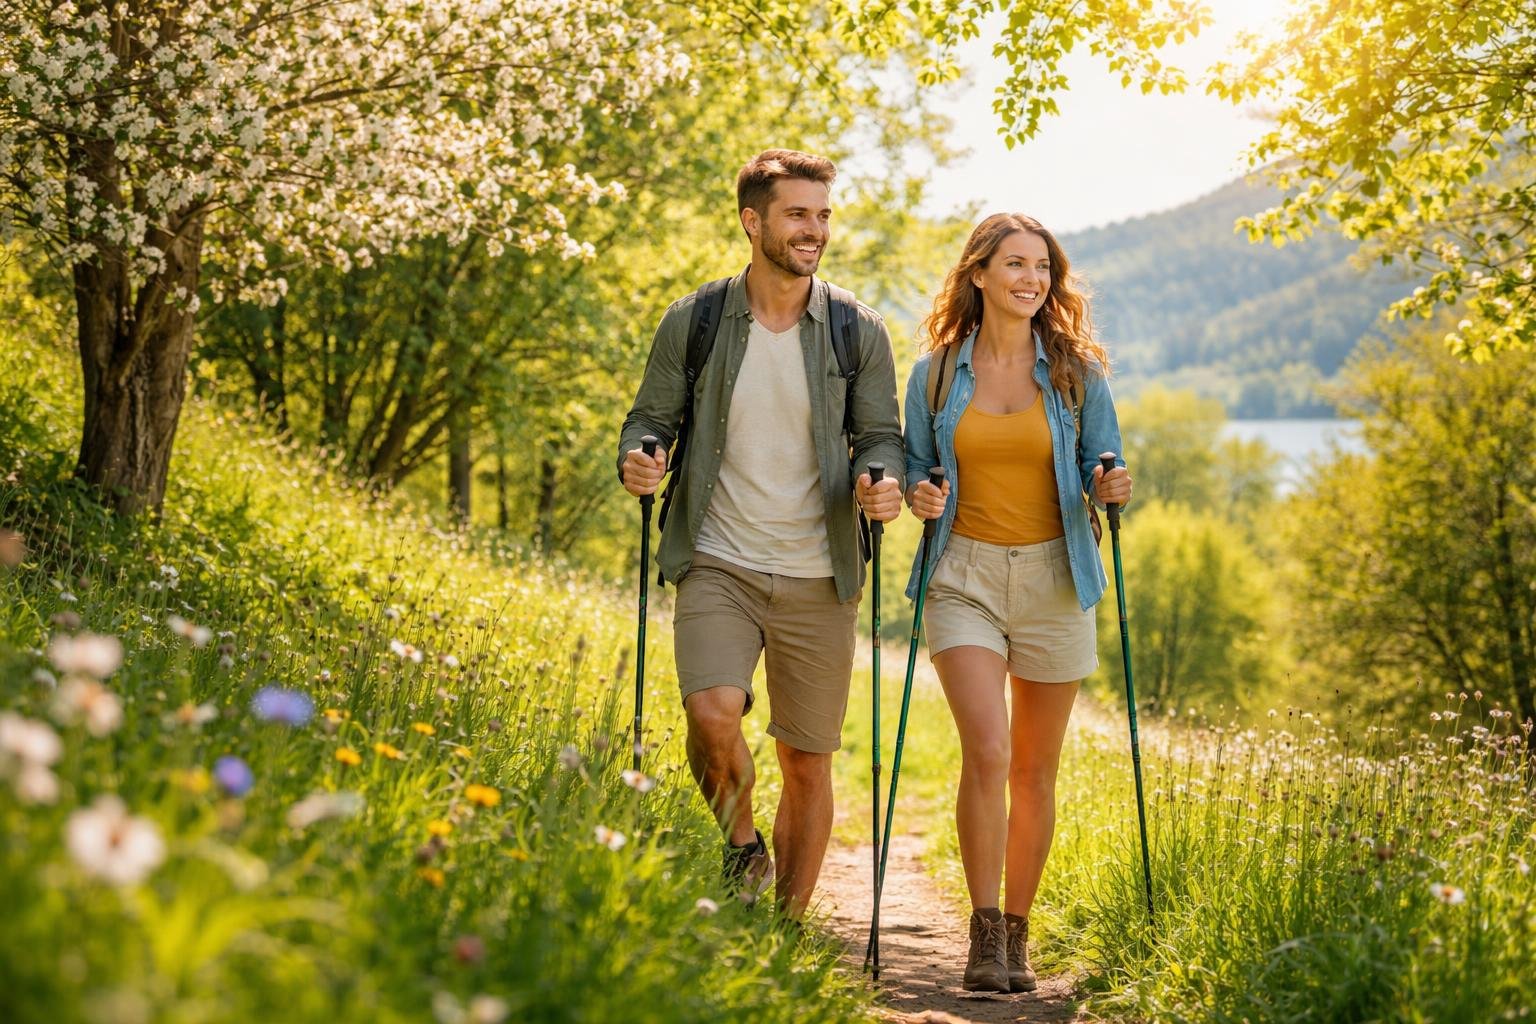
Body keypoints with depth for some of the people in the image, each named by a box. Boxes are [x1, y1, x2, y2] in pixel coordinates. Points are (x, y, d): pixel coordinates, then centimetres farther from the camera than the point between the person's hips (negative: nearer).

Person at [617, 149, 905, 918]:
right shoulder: (693, 323, 2)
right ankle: (740, 846, 7)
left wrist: (881, 479, -18)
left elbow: (880, 435, 5)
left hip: (817, 578, 1)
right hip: (718, 565, -1)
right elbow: (651, 417, 8)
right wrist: (638, 458, -15)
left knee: (807, 763, 6)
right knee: (713, 717, -24)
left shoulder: (858, 333, 3)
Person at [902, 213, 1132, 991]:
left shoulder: (1077, 372, 3)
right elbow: (913, 467, 13)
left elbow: (1101, 468, 9)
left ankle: (1017, 934, 21)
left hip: (1051, 578, 1)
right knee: (986, 750, -17)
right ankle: (985, 934, -7)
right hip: (964, 576, -1)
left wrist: (1109, 486, -14)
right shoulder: (935, 373, 4)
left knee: (1035, 768, 7)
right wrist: (918, 496, -9)